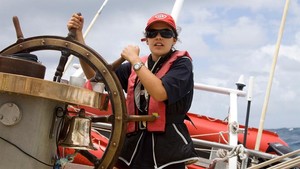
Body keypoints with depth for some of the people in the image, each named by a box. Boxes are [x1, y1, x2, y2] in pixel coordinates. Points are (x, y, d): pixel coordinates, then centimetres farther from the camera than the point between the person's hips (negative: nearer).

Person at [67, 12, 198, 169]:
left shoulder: (182, 63, -1)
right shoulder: (136, 66, 13)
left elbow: (160, 93, -18)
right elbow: (95, 75, 12)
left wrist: (134, 60, -9)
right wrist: (78, 35, 7)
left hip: (166, 148, -4)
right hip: (133, 145, 4)